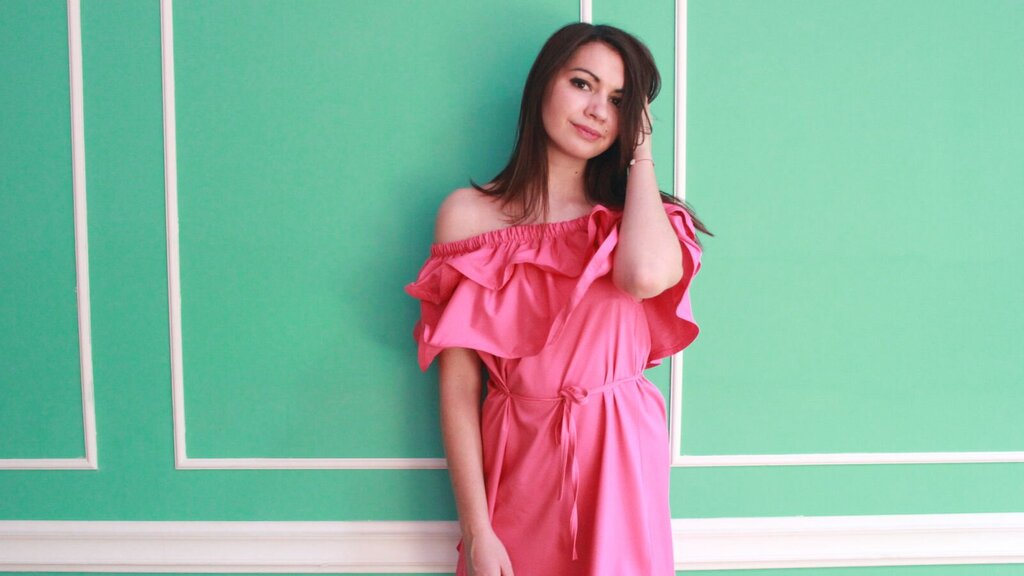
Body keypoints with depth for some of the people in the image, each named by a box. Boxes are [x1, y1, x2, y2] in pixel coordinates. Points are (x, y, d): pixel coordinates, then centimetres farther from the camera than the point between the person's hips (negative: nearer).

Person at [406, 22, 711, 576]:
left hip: (622, 456, 2)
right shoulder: (469, 213, -3)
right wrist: (475, 530, -12)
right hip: (516, 461, -1)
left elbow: (647, 276, -23)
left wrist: (641, 155, -8)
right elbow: (458, 384, -8)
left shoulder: (632, 214, 4)